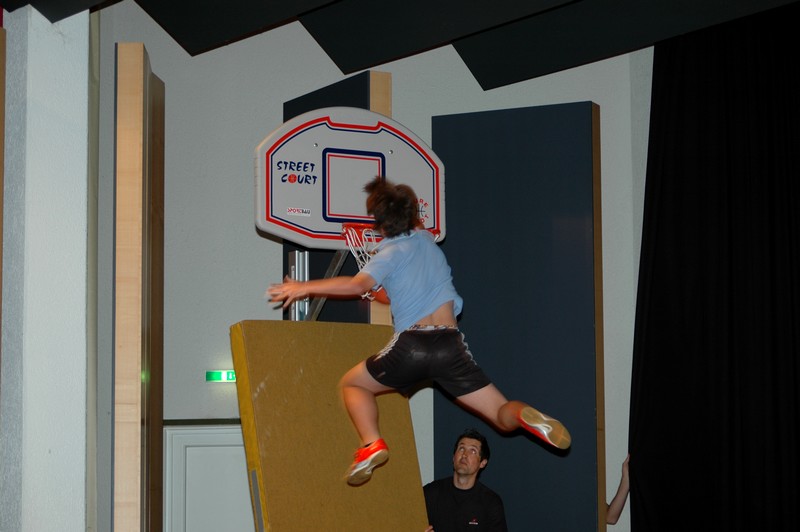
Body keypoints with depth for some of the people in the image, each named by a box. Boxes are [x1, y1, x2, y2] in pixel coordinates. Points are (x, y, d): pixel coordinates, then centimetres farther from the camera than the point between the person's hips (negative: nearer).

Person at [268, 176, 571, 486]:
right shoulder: (427, 239, 18)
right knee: (504, 416, 9)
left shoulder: (391, 253, 2)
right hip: (451, 344, 4)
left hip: (411, 344, -4)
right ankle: (524, 416, -27)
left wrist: (306, 288, -12)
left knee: (351, 384, 19)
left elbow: (358, 285, -17)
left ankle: (372, 444, -6)